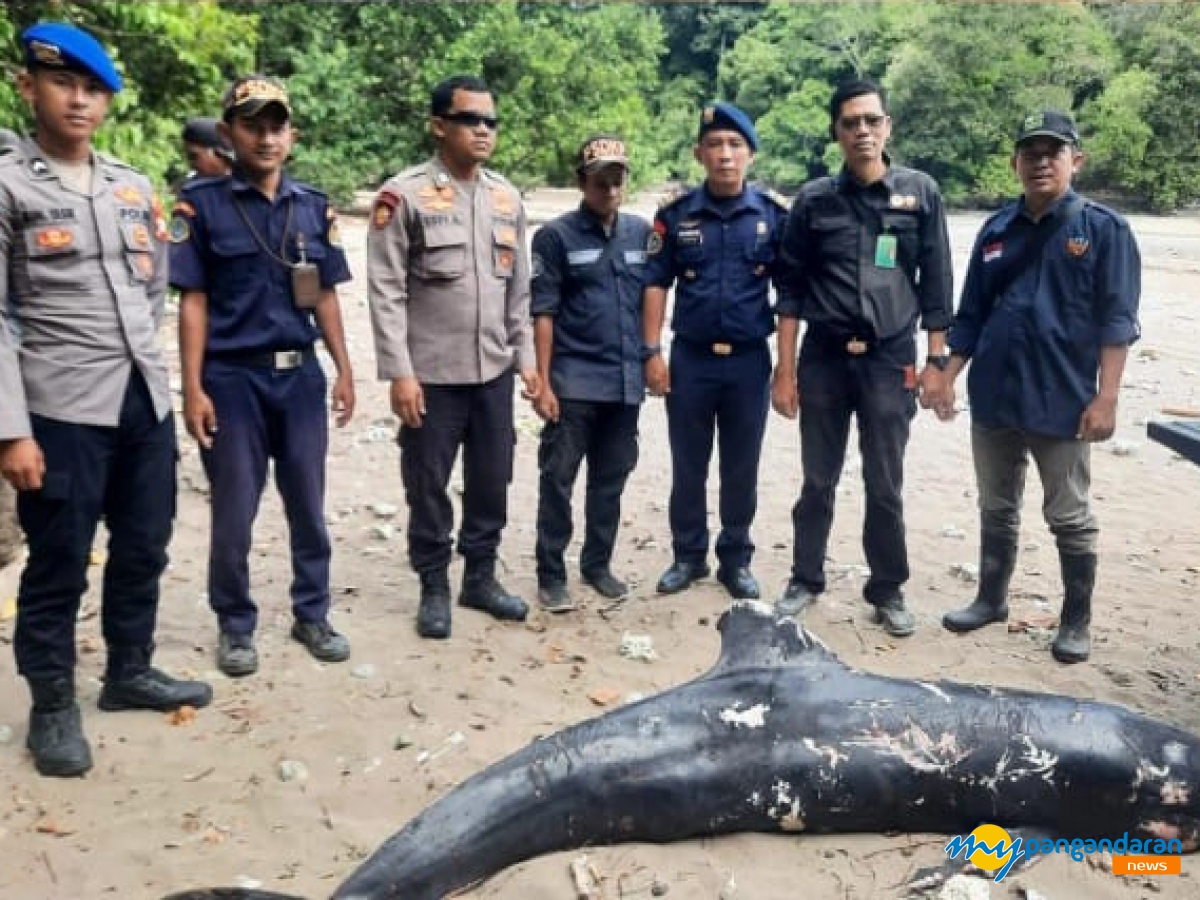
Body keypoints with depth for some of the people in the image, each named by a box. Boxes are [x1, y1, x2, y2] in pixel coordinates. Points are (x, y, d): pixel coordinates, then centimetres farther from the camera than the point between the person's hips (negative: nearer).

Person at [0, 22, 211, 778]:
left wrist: (136, 350, 14)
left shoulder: (135, 187, 12)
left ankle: (130, 671, 33)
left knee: (144, 548, 15)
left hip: (146, 398, 6)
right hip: (62, 409, -5)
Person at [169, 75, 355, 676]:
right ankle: (235, 626, 24)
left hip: (301, 376, 3)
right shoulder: (201, 203, -4)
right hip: (232, 378, -3)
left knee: (308, 505, 11)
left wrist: (344, 370, 6)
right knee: (234, 513, 7)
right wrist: (193, 388, -10)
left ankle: (312, 614, 27)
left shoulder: (315, 207, 7)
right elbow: (192, 301, -5)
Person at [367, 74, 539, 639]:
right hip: (432, 374, -5)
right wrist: (399, 372, -14)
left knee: (491, 481, 12)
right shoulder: (404, 194, -7)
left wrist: (526, 357, 9)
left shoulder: (507, 198, 10)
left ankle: (481, 578, 29)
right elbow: (386, 291, -10)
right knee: (429, 486, 6)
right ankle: (434, 588, 22)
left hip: (495, 371, 5)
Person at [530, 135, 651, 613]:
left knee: (611, 478, 13)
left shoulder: (641, 232, 8)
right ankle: (551, 575, 13)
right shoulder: (556, 236, -4)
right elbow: (543, 313, -5)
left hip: (626, 380, 4)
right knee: (558, 479, 1)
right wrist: (543, 382, -9)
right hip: (574, 380, -4)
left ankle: (598, 564, 27)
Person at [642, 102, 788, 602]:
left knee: (741, 468, 9)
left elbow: (789, 292, 2)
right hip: (690, 358, 0)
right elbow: (656, 284, 2)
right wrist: (651, 352, -4)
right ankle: (688, 556, 25)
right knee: (688, 466, 10)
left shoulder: (773, 215, 0)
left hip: (750, 360, 0)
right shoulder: (676, 214, 1)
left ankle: (736, 559, 24)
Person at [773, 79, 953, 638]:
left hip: (889, 361, 0)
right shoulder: (814, 200, 2)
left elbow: (935, 284, 4)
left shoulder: (920, 193, 2)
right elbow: (792, 290, 2)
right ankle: (805, 580, 25)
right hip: (823, 359, 1)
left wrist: (936, 361, -1)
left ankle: (888, 590, 22)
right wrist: (785, 370, -2)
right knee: (818, 481, 10)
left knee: (885, 486, 7)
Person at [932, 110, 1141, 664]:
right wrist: (948, 379, 7)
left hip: (1062, 403, -4)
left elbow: (1117, 320, -7)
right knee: (996, 510, 15)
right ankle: (991, 598, 31)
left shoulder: (1103, 229, -3)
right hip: (992, 398, 4)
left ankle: (1076, 621, 20)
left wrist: (1105, 398, -14)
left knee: (1070, 518, 6)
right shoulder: (997, 229, 8)